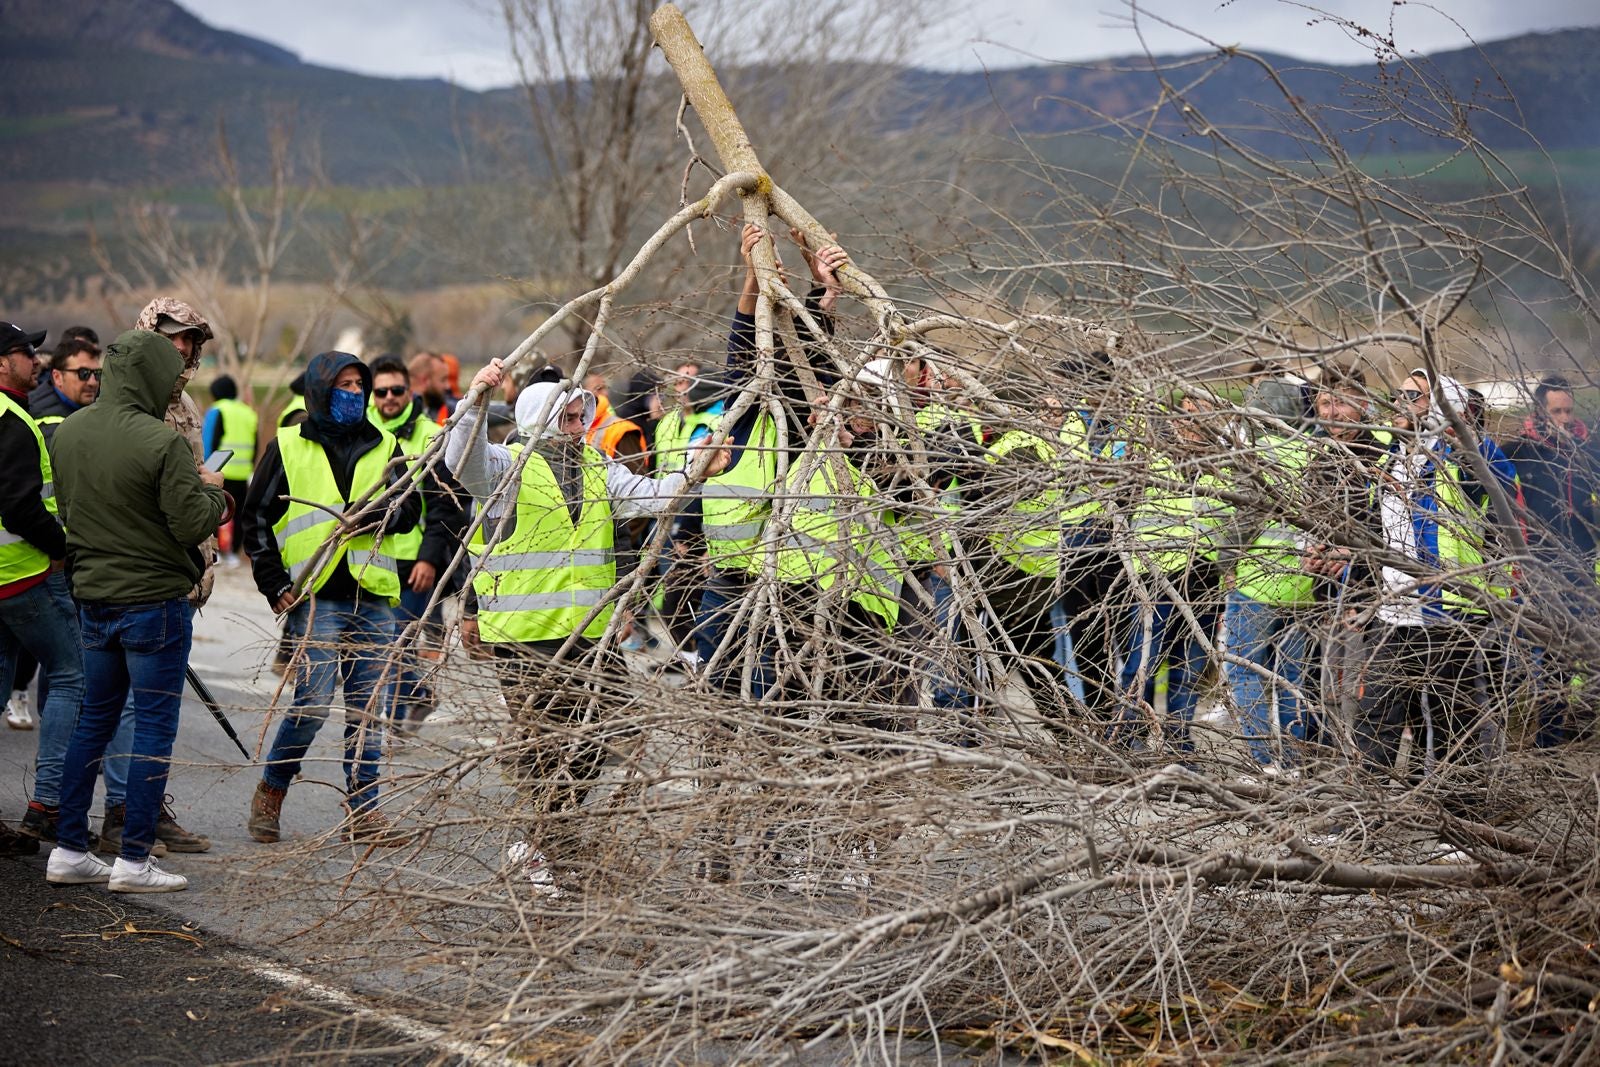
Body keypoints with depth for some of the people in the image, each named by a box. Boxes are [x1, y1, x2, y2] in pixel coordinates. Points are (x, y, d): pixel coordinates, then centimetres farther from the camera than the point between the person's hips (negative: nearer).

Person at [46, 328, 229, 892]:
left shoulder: (67, 433, 4)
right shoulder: (162, 442, -18)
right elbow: (191, 525, -18)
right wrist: (212, 491, 3)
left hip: (92, 597, 7)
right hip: (154, 599, -7)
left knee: (94, 720, 16)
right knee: (154, 726, 1)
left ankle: (69, 850, 19)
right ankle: (134, 860, 3)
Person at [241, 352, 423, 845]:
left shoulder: (384, 447, 15)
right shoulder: (288, 447, 6)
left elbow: (410, 507, 8)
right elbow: (256, 518, 7)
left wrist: (374, 515, -13)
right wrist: (275, 584, -1)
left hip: (373, 598, 4)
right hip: (315, 597, -4)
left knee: (369, 708, 4)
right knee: (314, 701, -10)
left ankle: (363, 811, 10)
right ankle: (270, 791, 10)